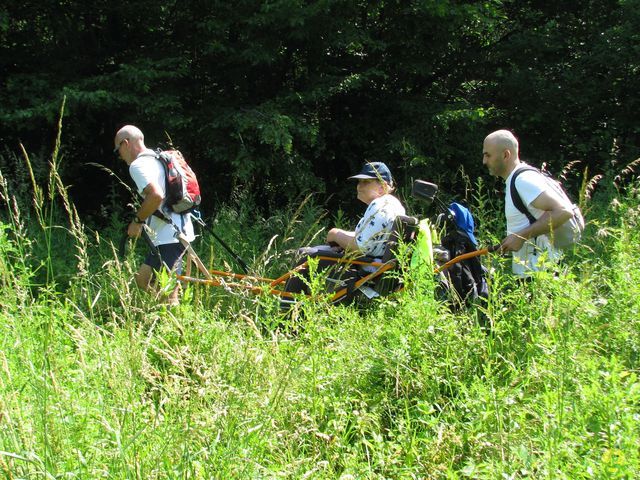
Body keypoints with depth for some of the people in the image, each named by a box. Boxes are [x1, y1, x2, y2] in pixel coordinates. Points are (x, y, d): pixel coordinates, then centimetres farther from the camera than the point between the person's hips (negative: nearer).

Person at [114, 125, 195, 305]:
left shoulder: (138, 165, -11)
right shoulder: (157, 158, 19)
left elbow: (156, 195, -27)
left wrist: (138, 221, -13)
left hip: (169, 238, -10)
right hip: (179, 231, 11)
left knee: (168, 296, -11)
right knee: (142, 278, 18)